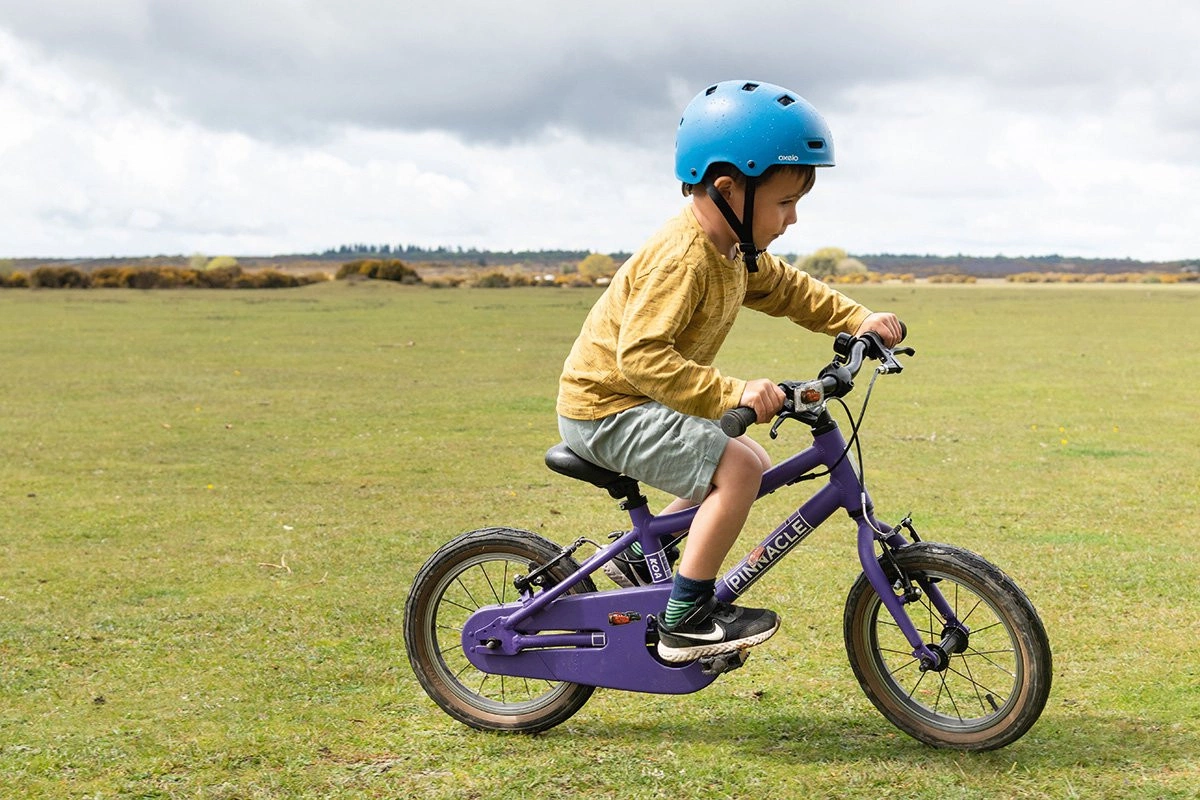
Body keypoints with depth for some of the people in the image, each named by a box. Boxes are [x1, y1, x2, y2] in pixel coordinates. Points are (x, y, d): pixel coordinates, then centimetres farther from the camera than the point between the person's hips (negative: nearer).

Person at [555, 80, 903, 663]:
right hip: (605, 404, -10)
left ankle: (638, 560, 25)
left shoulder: (734, 251, 5)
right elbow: (640, 355, -35)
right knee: (738, 467, -22)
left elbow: (786, 289, 21)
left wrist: (858, 320, 8)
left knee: (748, 464, 16)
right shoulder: (681, 259, -27)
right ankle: (686, 619, -14)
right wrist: (731, 393, -40)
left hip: (640, 401, 10)